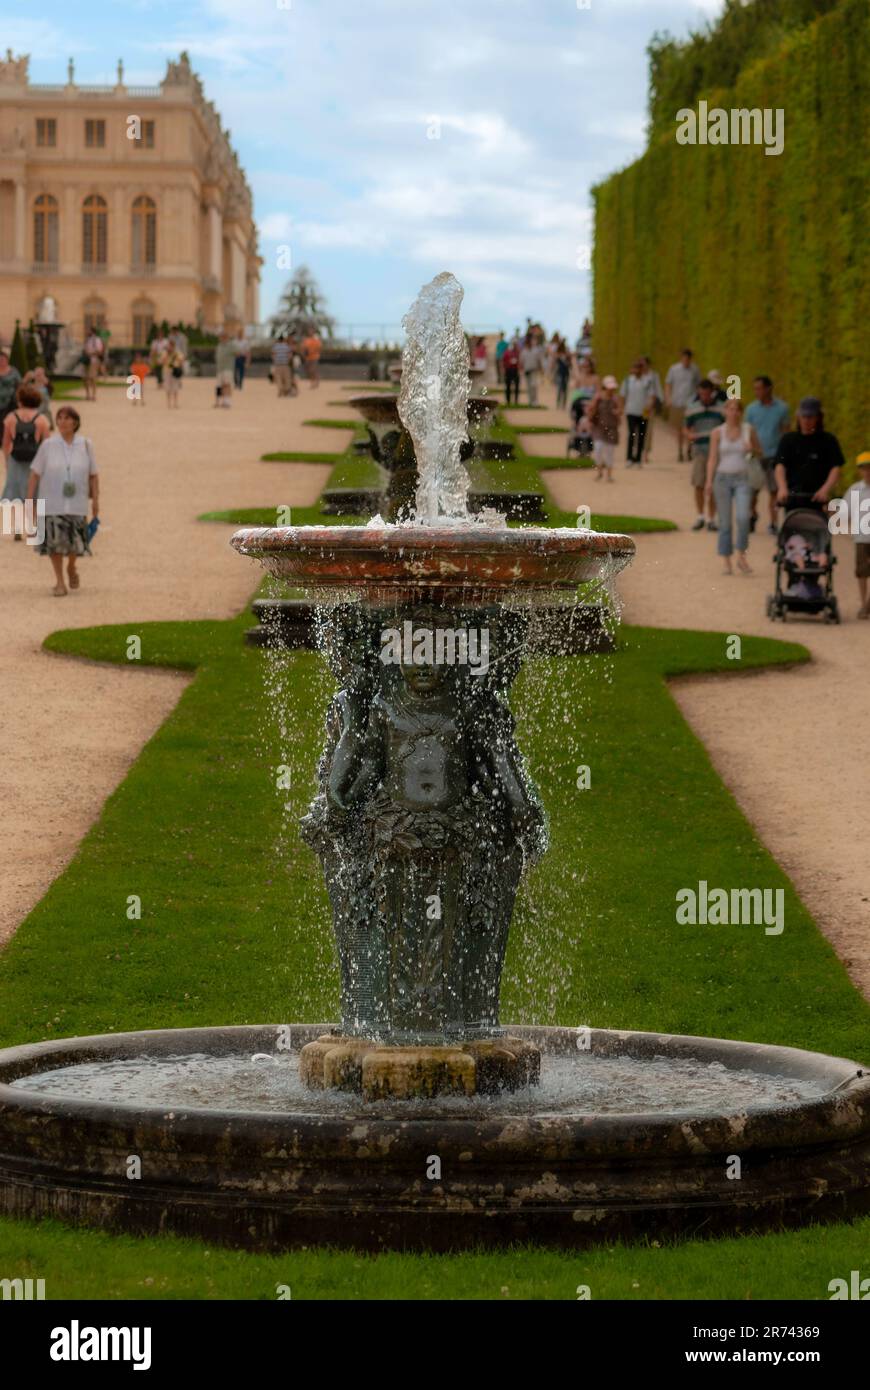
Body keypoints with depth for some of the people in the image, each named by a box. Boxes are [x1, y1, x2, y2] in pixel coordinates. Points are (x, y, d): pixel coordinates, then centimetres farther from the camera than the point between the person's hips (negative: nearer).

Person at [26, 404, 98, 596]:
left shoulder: (85, 446, 2)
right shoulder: (48, 445, -2)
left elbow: (93, 475, 6)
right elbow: (35, 473, -1)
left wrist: (95, 500, 1)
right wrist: (29, 499, -4)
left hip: (76, 503, 1)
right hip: (52, 503, -1)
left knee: (76, 541, 1)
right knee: (55, 540, -3)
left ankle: (71, 567, 33)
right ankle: (59, 582, 9)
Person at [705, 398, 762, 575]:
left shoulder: (748, 430, 5)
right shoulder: (717, 432, 2)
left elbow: (759, 453, 15)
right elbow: (712, 458, 1)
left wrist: (751, 449, -8)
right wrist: (709, 481, -9)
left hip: (742, 479, 0)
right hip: (723, 477, 0)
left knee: (743, 518, -18)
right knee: (725, 522, 2)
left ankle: (741, 557, -6)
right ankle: (727, 562, 10)